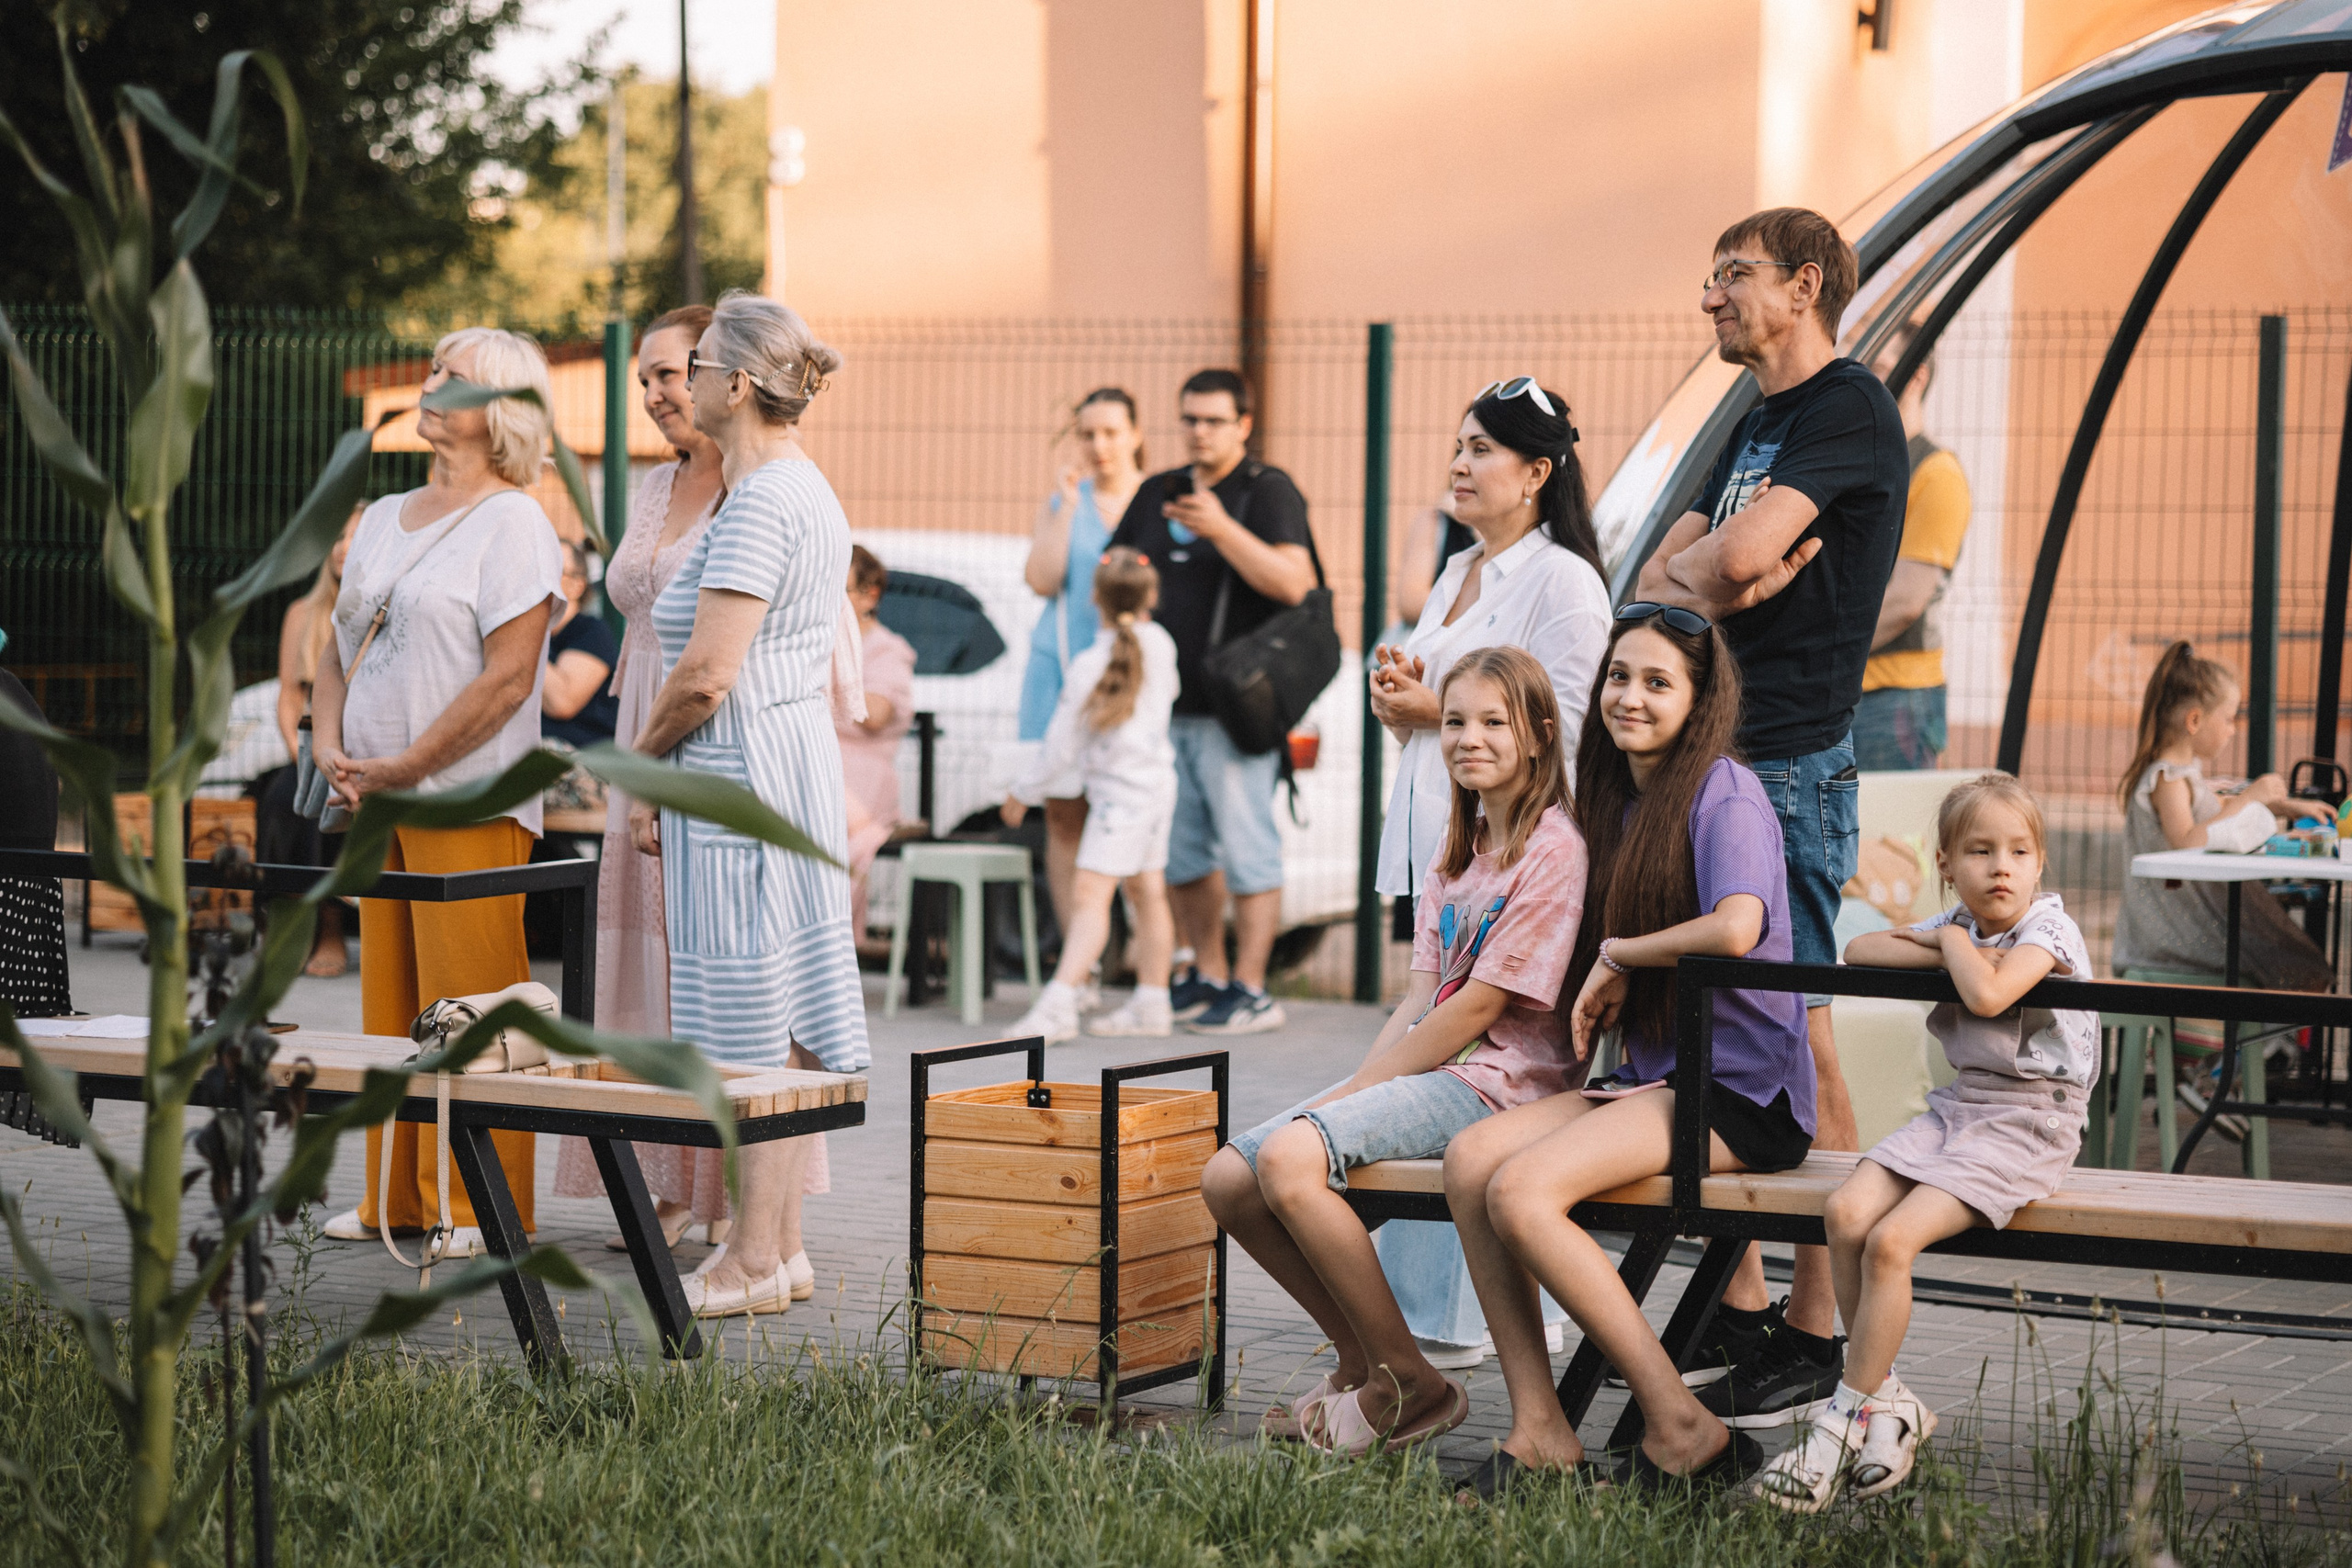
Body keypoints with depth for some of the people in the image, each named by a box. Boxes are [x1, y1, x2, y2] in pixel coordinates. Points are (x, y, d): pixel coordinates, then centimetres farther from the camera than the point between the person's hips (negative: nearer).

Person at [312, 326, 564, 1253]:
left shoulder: (514, 525, -7)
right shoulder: (382, 519, 16)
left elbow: (507, 680, -15)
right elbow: (340, 647, 21)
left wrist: (402, 768, -14)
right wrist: (329, 745, 2)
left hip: (467, 799, -7)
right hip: (378, 798, 7)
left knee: (465, 1008, -5)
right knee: (390, 1004, 10)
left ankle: (485, 1208, 2)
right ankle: (399, 1198, 17)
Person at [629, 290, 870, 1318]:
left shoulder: (758, 507, -17)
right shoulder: (809, 492, 15)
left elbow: (707, 675, -22)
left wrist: (643, 760, -4)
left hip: (742, 771, -10)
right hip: (801, 758, 10)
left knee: (758, 1027, -5)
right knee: (793, 1027, 11)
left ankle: (756, 1259, 1)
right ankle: (780, 1243, 17)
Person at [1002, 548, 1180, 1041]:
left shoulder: (1092, 665, -18)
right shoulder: (1161, 645, 1)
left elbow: (1063, 745, -12)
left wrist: (1024, 793, 1)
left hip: (1120, 792, -9)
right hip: (1157, 783, 9)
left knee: (1089, 893, -16)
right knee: (1147, 893, 15)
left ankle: (1060, 1004, -27)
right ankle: (1152, 1005, 23)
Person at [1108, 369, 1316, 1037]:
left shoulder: (1269, 491, -4)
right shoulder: (1156, 493, 16)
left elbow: (1293, 582, -18)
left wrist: (1222, 530, -27)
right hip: (1163, 705, 7)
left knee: (1247, 849, -7)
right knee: (1182, 850, 11)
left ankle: (1251, 991, -4)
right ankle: (1207, 976, 22)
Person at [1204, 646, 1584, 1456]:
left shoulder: (1552, 849, -10)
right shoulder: (1459, 848, 19)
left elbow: (1480, 1005, -14)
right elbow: (1420, 998, 12)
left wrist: (1354, 1092, -12)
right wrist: (1351, 1089, -4)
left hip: (1493, 1085, -9)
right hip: (1425, 1073, 9)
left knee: (1290, 1158, -28)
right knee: (1228, 1177, -4)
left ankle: (1410, 1384, -15)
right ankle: (1362, 1360, 8)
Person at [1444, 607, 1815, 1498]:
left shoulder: (1724, 794, -9)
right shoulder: (1620, 803, 18)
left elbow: (1736, 929, -27)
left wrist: (1617, 953, -13)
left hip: (1743, 1090, -8)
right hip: (1651, 1080, 8)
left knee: (1522, 1190, -25)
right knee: (1470, 1160, -14)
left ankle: (1682, 1430, -18)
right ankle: (1538, 1428, -14)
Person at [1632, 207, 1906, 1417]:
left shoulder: (1850, 410, -7)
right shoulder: (1754, 425, 22)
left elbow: (1740, 552, -20)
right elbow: (1659, 578, 15)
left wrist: (1692, 569, 1)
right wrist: (1711, 584, -6)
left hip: (1790, 768, -9)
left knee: (1796, 1040, -7)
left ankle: (1817, 1330, -3)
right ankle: (1736, 1300, 16)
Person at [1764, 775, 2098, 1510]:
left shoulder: (2046, 928, -9)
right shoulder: (1959, 924, 14)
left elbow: (1988, 994, -28)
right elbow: (1859, 949, 9)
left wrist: (1953, 942, -8)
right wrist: (1945, 951, -5)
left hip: (2025, 1123, -7)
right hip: (1954, 1109, 7)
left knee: (1893, 1241, -23)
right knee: (1845, 1213, -16)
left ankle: (1845, 1422, -14)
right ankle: (1888, 1401, -6)